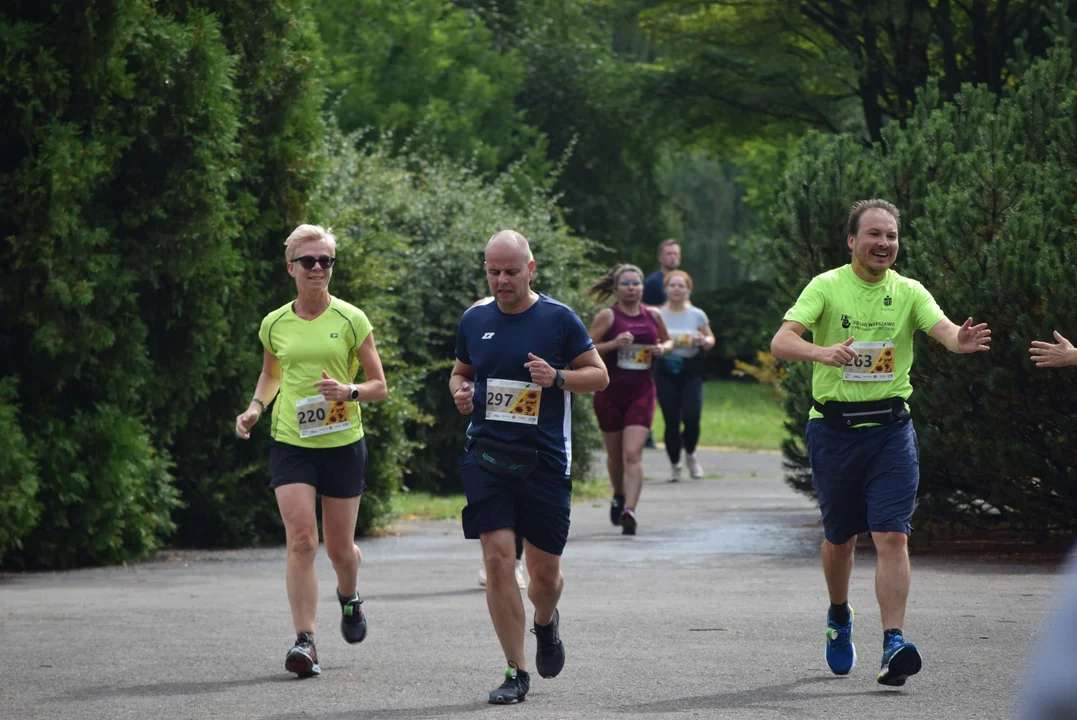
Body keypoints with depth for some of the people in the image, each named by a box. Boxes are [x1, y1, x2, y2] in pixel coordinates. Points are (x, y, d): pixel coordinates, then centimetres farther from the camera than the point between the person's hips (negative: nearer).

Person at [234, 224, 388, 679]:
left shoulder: (351, 320, -2)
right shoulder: (274, 325, 5)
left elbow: (379, 386, 1)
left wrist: (350, 392, -19)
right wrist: (256, 407, 6)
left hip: (343, 443, -1)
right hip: (290, 443, 1)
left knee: (339, 547, 8)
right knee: (301, 540, -15)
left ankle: (349, 599, 44)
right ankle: (305, 641, -16)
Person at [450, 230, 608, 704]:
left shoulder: (559, 319, -2)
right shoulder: (474, 321, 8)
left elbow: (599, 375, 2)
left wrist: (556, 378, -16)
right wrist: (459, 391, -1)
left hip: (545, 462, -2)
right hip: (486, 456, 2)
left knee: (545, 571, 4)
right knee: (497, 558, -10)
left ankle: (545, 623, 41)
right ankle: (516, 673, -3)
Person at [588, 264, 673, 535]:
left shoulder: (653, 315, 6)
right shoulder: (608, 316, -4)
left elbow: (668, 341, 23)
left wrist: (663, 348, 0)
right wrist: (613, 344, -21)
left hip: (641, 392, 1)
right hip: (610, 392, -1)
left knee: (633, 454, -14)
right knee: (615, 454, 14)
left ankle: (629, 511, -22)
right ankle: (619, 497, 41)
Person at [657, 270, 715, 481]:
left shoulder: (697, 315, 4)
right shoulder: (658, 315, 1)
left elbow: (711, 339, 13)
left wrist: (704, 341, -10)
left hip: (691, 371, 0)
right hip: (666, 371, 0)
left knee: (692, 418, -12)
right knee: (671, 422, -2)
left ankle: (690, 453, 18)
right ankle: (674, 464, 16)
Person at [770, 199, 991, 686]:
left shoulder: (908, 292, 3)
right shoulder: (826, 287, -4)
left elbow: (942, 328, -13)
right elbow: (781, 341, -15)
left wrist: (961, 340, -38)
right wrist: (822, 352, -36)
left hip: (890, 428, 1)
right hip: (833, 426, -1)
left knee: (892, 536, -12)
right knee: (840, 537, 12)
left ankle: (893, 646, -17)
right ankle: (839, 618, 40)